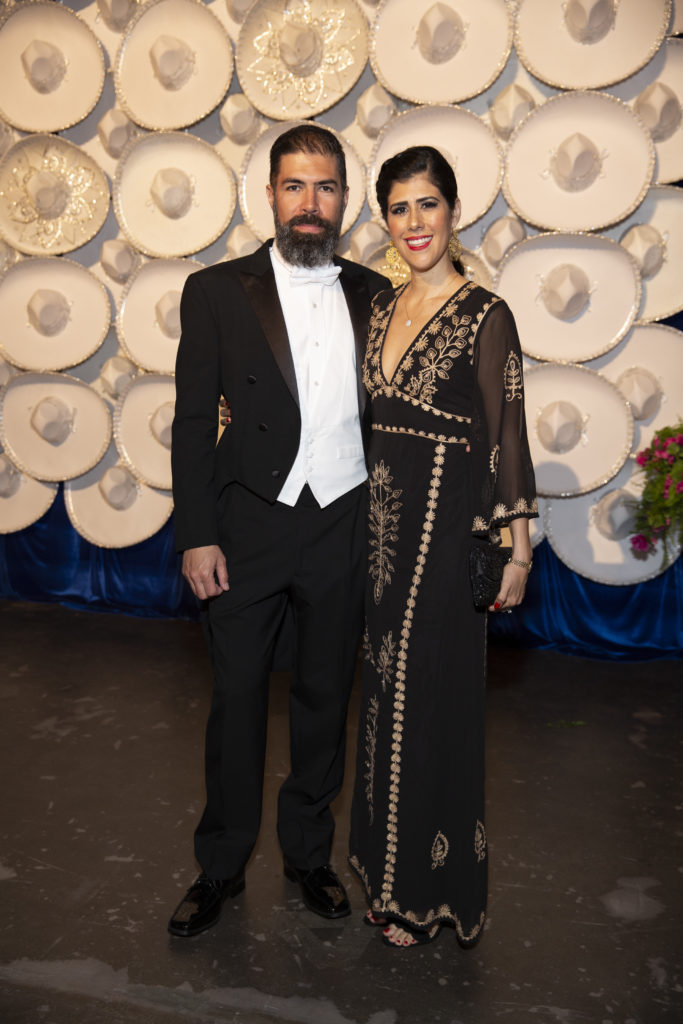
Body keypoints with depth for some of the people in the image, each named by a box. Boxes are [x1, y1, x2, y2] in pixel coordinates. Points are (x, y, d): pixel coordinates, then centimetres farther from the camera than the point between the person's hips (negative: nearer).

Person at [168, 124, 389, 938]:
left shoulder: (374, 296, 6)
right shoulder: (216, 291, -1)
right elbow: (193, 423, -3)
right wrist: (196, 536, -9)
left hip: (343, 528, 2)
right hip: (248, 528, -2)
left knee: (324, 697, 14)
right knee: (237, 698, 10)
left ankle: (308, 854, 35)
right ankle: (220, 867, 30)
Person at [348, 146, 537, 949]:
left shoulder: (484, 314, -11)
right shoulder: (381, 308, 9)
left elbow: (506, 437, -11)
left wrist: (519, 550, -11)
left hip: (446, 526, -7)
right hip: (382, 521, 7)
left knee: (432, 701, 4)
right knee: (386, 693, 17)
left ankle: (429, 890, 25)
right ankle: (388, 859, 38)